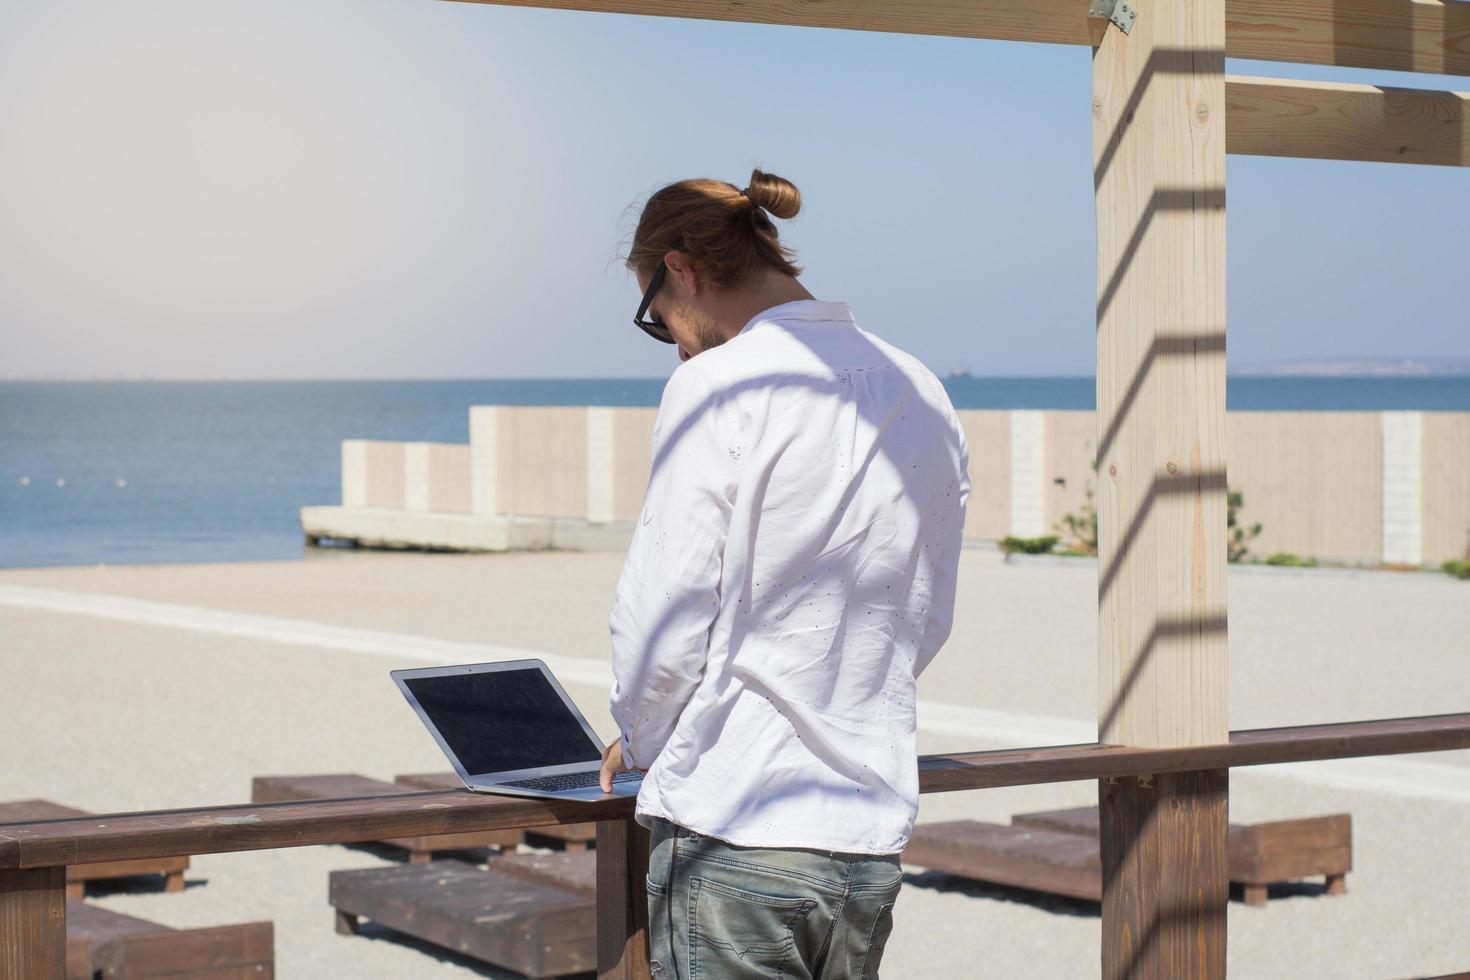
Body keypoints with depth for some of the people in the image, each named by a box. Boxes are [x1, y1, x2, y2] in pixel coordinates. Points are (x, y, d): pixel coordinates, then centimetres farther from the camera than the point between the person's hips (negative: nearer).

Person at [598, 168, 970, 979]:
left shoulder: (718, 384, -10)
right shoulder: (923, 394, 11)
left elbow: (662, 619, -10)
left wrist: (641, 740, 8)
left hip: (736, 829, -6)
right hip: (873, 838, 7)